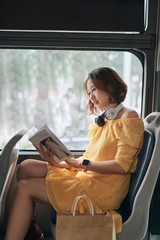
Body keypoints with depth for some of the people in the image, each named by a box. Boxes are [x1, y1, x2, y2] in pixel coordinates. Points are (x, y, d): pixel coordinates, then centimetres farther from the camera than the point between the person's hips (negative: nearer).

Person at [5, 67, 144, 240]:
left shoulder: (128, 118, -5)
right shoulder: (100, 122, 20)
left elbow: (122, 165, -14)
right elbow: (86, 161, 14)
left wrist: (81, 163, -16)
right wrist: (54, 161, 0)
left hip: (102, 189, -8)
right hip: (85, 177, 8)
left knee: (25, 187, -13)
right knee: (26, 167, -3)